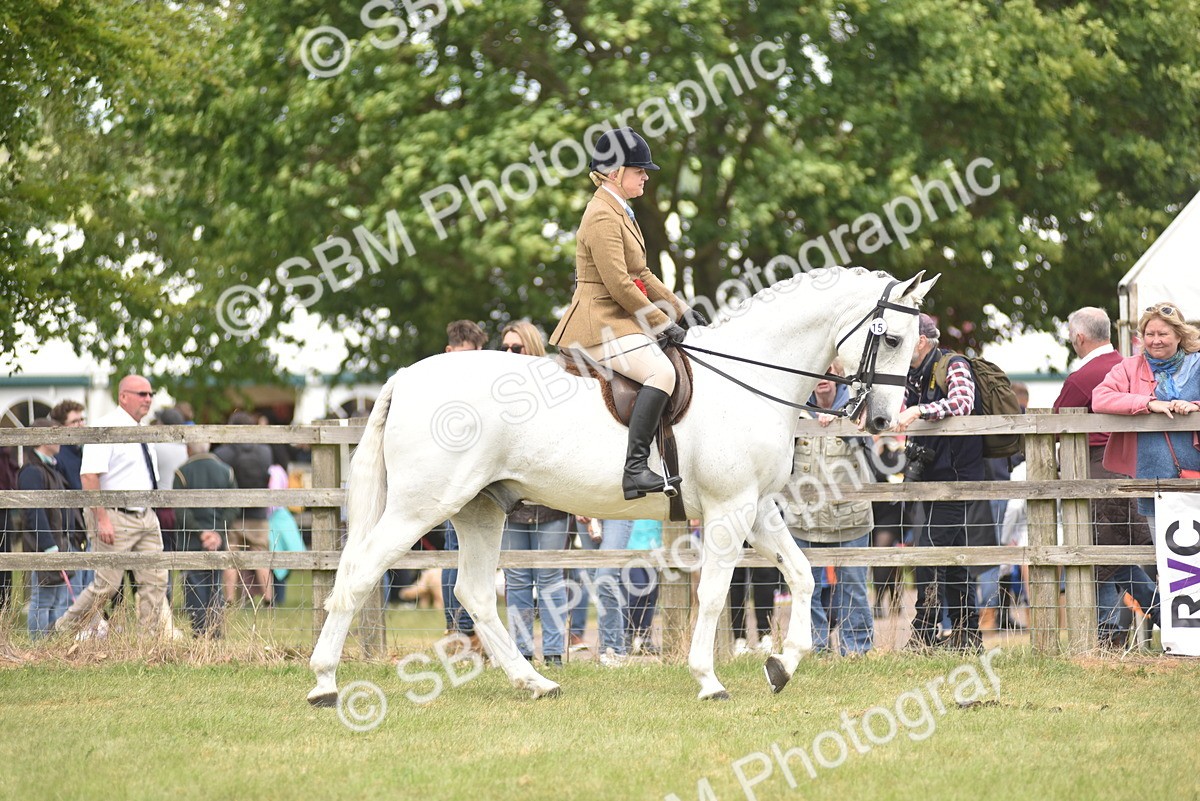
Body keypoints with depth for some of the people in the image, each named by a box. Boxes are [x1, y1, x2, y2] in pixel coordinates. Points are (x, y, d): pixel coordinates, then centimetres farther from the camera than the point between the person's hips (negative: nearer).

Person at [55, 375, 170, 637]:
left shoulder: (140, 431, 15)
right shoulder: (106, 428, -12)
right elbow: (89, 475, -20)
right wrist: (102, 519, -24)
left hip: (145, 517, 8)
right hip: (117, 518, -8)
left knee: (155, 581, 2)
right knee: (106, 584, -6)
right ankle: (62, 632, 7)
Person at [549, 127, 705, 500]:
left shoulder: (620, 212, 18)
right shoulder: (603, 218, -15)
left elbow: (640, 275, 24)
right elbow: (619, 284, -21)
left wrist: (681, 310, 17)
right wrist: (663, 324, -15)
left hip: (619, 320, 11)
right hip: (601, 325, -11)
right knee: (661, 372, -30)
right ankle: (636, 469, -37)